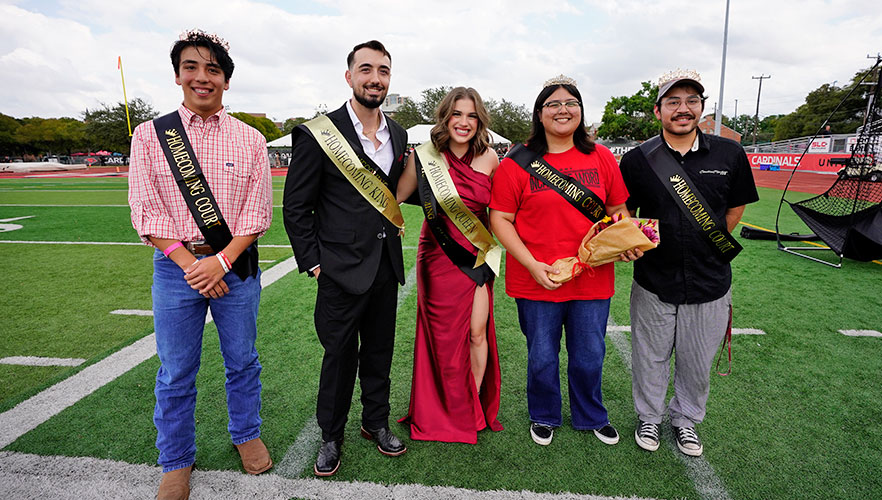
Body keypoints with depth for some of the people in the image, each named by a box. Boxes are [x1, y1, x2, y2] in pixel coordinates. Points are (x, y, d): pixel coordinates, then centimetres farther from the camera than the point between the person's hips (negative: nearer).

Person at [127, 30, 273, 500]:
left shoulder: (250, 139, 2)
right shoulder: (149, 135, 3)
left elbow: (257, 212, -3)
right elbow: (146, 212, -3)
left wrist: (221, 261, -13)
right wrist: (189, 264, -12)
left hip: (235, 265, 0)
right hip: (175, 266, 0)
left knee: (242, 360, 13)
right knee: (176, 372, 10)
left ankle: (247, 434, 37)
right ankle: (176, 462, 31)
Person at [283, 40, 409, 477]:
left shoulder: (398, 135, 8)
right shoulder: (318, 134, -9)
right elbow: (296, 207, -6)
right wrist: (314, 263, -9)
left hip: (386, 265, 5)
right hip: (341, 269, -5)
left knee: (379, 350, 18)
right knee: (339, 355, 9)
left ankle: (376, 423, 40)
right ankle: (331, 437, 32)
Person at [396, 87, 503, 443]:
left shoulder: (489, 159, -2)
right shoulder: (424, 157, -7)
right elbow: (394, 198, -2)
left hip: (477, 254, 2)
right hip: (439, 256, -1)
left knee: (477, 332, 5)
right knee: (444, 334, 9)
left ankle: (475, 406, 28)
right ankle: (450, 412, 30)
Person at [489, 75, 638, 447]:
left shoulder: (601, 158, 5)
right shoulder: (517, 162, -4)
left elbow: (618, 211, 12)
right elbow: (500, 219, -6)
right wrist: (532, 264, -15)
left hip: (592, 278, 3)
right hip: (536, 280, -2)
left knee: (589, 357, 15)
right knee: (542, 357, 12)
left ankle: (591, 417, 43)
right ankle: (544, 417, 39)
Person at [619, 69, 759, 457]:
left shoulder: (729, 155, -2)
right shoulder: (637, 160, -4)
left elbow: (736, 208, 11)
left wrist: (706, 246, 6)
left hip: (710, 283, 1)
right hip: (653, 282, -1)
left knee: (698, 363, 17)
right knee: (650, 359, 14)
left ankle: (686, 420, 42)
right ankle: (649, 418, 38)